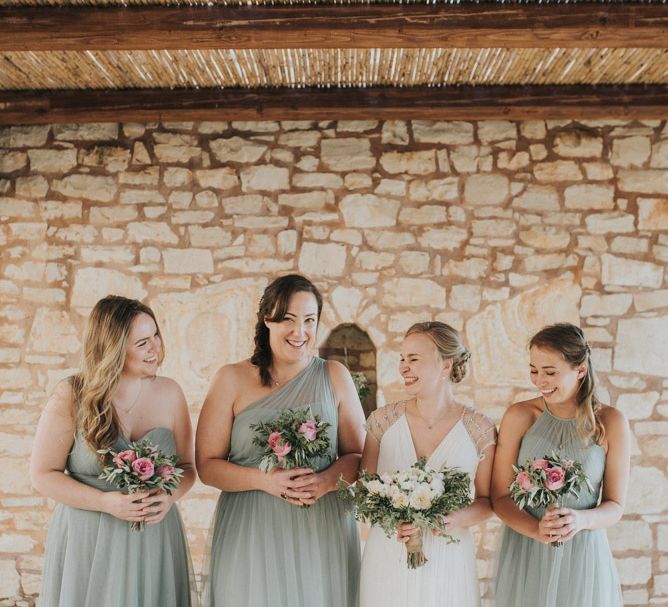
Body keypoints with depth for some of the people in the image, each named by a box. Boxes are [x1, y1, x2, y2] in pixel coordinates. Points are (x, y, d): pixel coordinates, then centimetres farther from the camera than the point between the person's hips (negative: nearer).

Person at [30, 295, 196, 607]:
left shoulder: (169, 393, -2)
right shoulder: (71, 397, -9)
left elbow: (187, 467, 6)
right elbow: (43, 474, -5)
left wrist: (170, 496, -15)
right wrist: (105, 502, -18)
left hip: (155, 543, 2)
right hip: (87, 543, -2)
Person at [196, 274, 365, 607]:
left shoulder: (335, 376, 3)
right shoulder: (231, 379, -1)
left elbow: (358, 455, 5)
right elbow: (207, 465, -2)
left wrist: (326, 480, -15)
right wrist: (264, 479, -17)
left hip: (323, 532, 2)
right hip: (251, 534, -1)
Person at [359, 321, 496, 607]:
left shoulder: (479, 430, -8)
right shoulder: (384, 420, -4)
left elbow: (488, 500, 2)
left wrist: (457, 518, -17)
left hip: (448, 560, -1)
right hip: (387, 559, 2)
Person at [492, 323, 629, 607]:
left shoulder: (610, 422, -7)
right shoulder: (519, 416, -8)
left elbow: (615, 505, -1)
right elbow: (500, 496, -4)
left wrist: (580, 520, -21)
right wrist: (536, 530, -22)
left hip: (582, 555, 0)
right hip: (524, 555, 0)